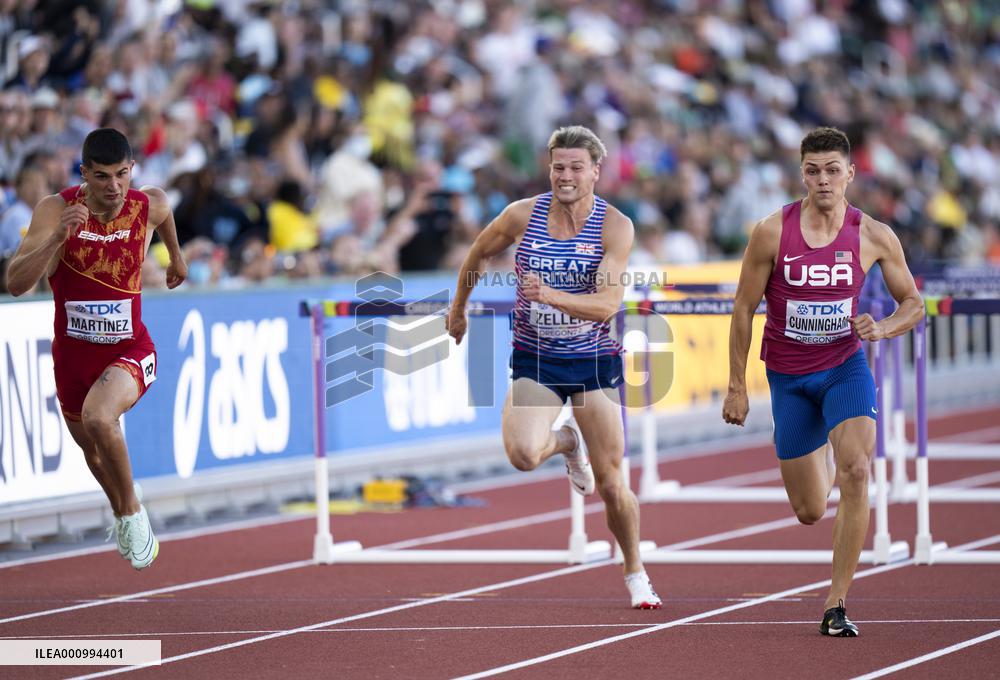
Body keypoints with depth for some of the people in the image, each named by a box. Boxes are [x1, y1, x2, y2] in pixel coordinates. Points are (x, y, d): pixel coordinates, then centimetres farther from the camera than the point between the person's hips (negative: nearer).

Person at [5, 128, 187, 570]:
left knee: (98, 417, -33)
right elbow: (16, 283, -27)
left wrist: (175, 257, 33)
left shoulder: (149, 205, -12)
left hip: (129, 351, -2)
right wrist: (57, 238, -40)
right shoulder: (56, 210, -18)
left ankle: (132, 510, -9)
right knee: (92, 449, 23)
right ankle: (122, 515, 56)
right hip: (73, 353, 2)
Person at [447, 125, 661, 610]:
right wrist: (458, 308, 23)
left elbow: (608, 304, -24)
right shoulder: (522, 215, -7)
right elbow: (477, 255, 13)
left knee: (612, 486, 1)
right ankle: (566, 442, 11)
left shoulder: (615, 227, -13)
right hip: (535, 359, 1)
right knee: (523, 454, -26)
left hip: (595, 361, -1)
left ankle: (636, 574, 26)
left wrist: (551, 295, -38)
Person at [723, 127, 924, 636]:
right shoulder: (772, 232, -11)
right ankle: (825, 463, 48)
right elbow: (744, 310, -3)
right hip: (788, 377, 0)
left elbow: (913, 303, 3)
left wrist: (883, 328, -19)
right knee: (809, 512, 6)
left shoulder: (874, 237, -8)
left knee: (857, 471, -25)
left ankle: (837, 604, -17)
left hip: (845, 368, 0)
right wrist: (736, 387, -2)